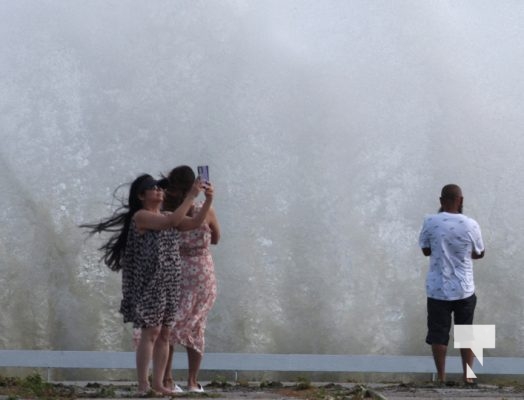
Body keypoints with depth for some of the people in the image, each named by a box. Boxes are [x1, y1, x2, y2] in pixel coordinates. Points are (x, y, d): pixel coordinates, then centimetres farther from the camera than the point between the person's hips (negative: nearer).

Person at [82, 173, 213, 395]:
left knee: (164, 334, 6)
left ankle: (157, 383, 10)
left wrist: (208, 201, -8)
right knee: (151, 332, -9)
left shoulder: (165, 216, 16)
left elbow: (194, 222, 6)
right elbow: (173, 221, -22)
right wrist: (190, 196, -21)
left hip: (170, 284, 8)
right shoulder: (140, 216, -9)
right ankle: (143, 385, -7)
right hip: (150, 284, -8)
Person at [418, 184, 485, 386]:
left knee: (438, 334, 7)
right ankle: (468, 375, 15)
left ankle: (441, 377, 8)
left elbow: (426, 250, 4)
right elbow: (479, 254, 6)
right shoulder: (471, 225, -9)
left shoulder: (430, 222, -9)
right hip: (464, 289, 1)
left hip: (438, 289, -1)